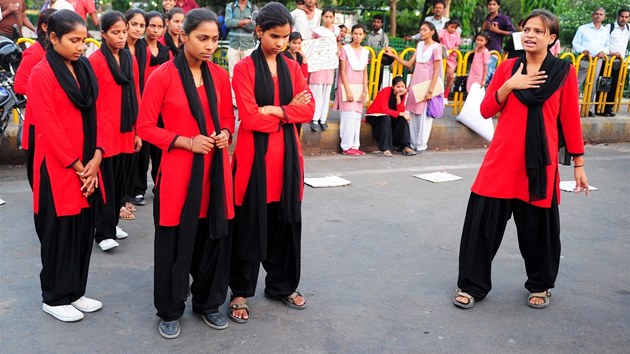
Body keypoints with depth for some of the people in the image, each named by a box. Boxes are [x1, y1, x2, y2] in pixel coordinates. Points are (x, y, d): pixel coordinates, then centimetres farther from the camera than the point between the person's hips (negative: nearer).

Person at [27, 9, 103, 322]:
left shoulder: (85, 70, 10)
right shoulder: (41, 74, -10)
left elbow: (95, 116, 8)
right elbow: (49, 126, -13)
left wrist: (95, 159, -3)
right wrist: (77, 165, -12)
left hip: (87, 168, 6)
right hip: (58, 168, -6)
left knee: (83, 229, 11)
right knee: (59, 232, 4)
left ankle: (75, 292, 25)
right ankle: (54, 298, 19)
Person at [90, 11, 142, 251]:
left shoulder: (130, 59, 10)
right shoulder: (96, 60, -7)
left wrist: (138, 130, 10)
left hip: (126, 132, 5)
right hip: (104, 132, -5)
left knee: (122, 180, 11)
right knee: (106, 182, -1)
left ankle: (112, 222, 25)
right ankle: (104, 233, 6)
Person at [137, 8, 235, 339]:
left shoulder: (220, 75, 6)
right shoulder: (162, 76, -8)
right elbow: (145, 126, -6)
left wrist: (225, 134, -4)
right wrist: (187, 142, -16)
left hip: (215, 168, 4)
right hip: (178, 169, -4)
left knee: (216, 237, 10)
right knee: (174, 242, 5)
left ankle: (208, 303, 30)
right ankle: (170, 311, 23)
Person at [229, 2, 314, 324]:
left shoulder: (292, 68, 9)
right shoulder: (244, 68, -6)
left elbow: (308, 109, 0)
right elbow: (250, 118, -15)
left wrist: (275, 110, -14)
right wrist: (290, 109, -6)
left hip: (286, 154, 5)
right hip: (255, 155, -5)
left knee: (287, 220, 11)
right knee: (250, 224, 3)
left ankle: (282, 285, 28)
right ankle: (240, 292, 17)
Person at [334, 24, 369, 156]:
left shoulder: (365, 52, 11)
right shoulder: (345, 49, -4)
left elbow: (365, 72, 11)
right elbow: (342, 71, -7)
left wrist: (365, 90, 1)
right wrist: (348, 90, -13)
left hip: (359, 88, 5)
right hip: (347, 86, -5)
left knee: (357, 116, 4)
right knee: (350, 115, -10)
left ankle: (354, 146, 8)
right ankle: (347, 146, -4)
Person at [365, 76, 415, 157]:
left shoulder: (402, 93, -6)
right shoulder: (385, 92, -23)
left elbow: (401, 111, -17)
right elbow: (384, 110, -33)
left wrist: (398, 97, -25)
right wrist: (401, 114, -35)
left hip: (389, 117, 5)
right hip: (374, 117, -5)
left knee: (403, 119, -21)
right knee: (386, 117, -36)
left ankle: (405, 147, -22)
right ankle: (385, 149, -37)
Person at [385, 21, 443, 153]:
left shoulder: (436, 47, -7)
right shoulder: (420, 45, 12)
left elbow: (436, 71, -10)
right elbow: (409, 64, 11)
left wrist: (431, 90, -14)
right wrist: (394, 55, 2)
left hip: (427, 84, -6)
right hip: (415, 84, 6)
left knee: (424, 115, -1)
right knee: (412, 115, 7)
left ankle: (421, 145, 8)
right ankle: (412, 144, 15)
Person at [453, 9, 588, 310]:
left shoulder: (564, 71, 2)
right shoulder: (508, 68, 7)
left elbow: (570, 119, 4)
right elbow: (486, 111, 5)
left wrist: (578, 163, 3)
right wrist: (510, 85, -10)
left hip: (539, 162, -1)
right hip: (502, 159, 1)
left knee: (538, 226, 9)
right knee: (482, 219, -1)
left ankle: (540, 285, 33)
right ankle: (472, 285, 15)